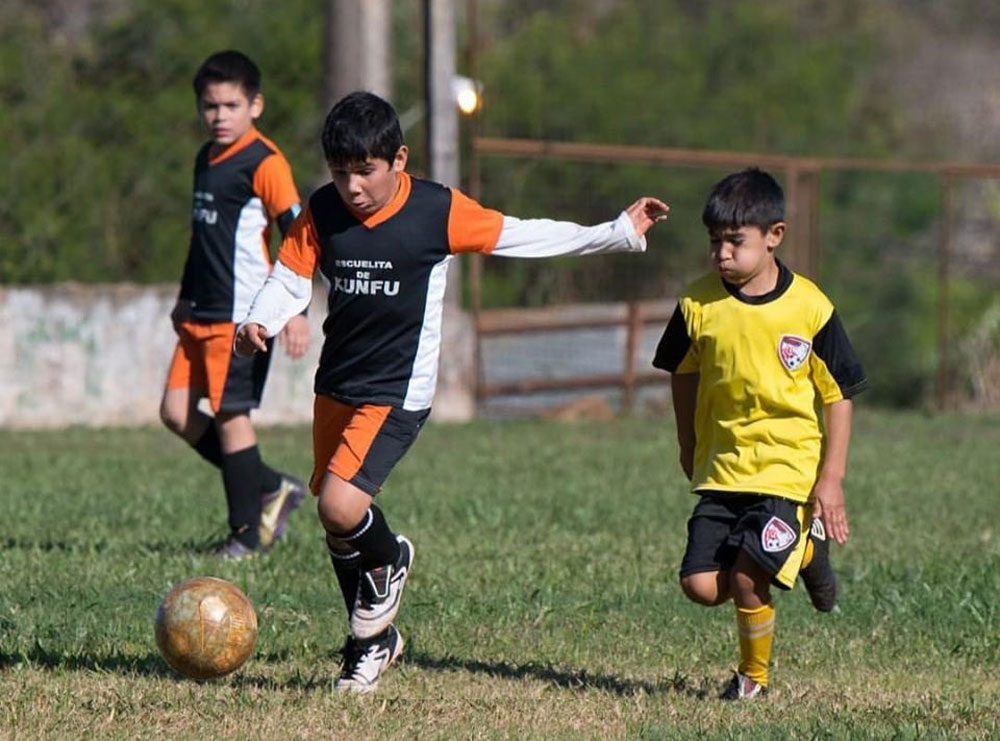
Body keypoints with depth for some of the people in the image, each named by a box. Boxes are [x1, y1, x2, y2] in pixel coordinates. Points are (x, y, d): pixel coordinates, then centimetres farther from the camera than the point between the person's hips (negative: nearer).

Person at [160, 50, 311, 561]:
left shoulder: (263, 163, -11)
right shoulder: (206, 159, 16)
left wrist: (295, 311, -22)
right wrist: (185, 297, 30)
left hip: (242, 314, -9)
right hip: (202, 314, 9)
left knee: (231, 414, -6)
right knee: (177, 413, 5)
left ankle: (248, 533, 4)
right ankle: (270, 488, 16)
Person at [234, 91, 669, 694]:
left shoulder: (438, 212, -10)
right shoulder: (322, 214, -2)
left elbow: (520, 236, -1)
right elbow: (291, 279, 2)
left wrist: (619, 233, 0)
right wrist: (261, 323, -19)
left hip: (397, 394, -5)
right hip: (335, 387, 5)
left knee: (340, 503, -23)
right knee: (336, 519, 12)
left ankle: (389, 559, 10)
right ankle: (374, 640, 32)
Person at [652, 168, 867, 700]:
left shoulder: (809, 308, -10)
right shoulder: (698, 304, -3)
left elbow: (839, 396, -4)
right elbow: (683, 376, 15)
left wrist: (831, 480, -8)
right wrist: (689, 449, 18)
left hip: (790, 466, -4)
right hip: (722, 469, 4)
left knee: (746, 579, -16)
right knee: (701, 586, -6)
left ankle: (754, 675, 12)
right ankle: (801, 551, 20)